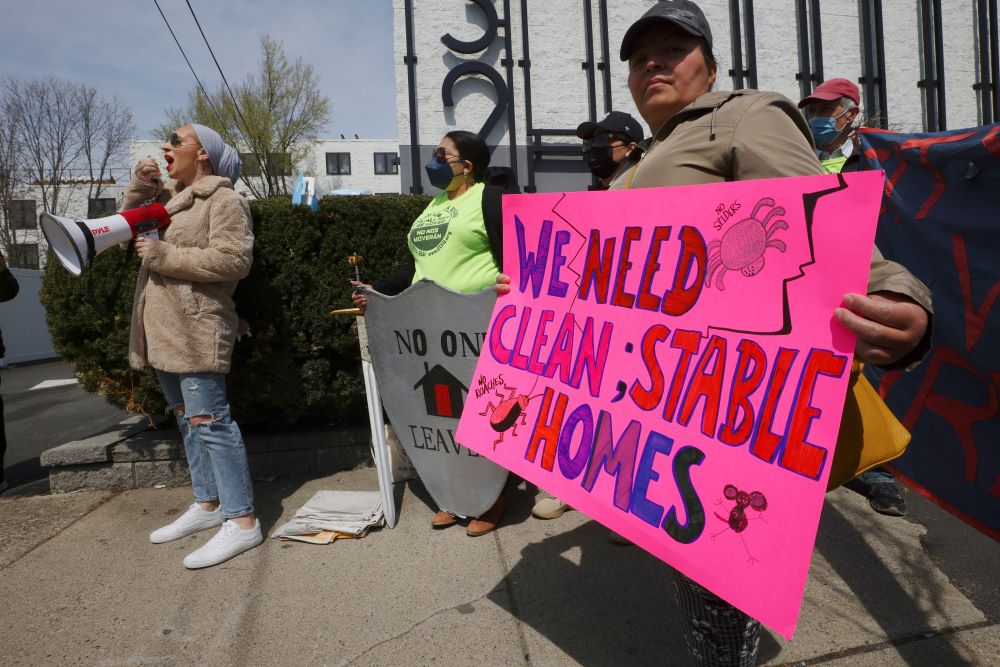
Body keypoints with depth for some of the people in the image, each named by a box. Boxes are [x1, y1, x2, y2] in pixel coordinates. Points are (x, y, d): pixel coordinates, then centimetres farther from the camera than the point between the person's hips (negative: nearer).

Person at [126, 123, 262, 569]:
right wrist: (139, 187, 11)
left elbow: (234, 260, -17)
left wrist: (164, 255, -16)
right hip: (163, 328, 9)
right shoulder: (169, 198, 20)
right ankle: (208, 504, 25)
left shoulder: (223, 199, -6)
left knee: (208, 420, -11)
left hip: (196, 329, -9)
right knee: (187, 419, 13)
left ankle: (242, 521, -7)